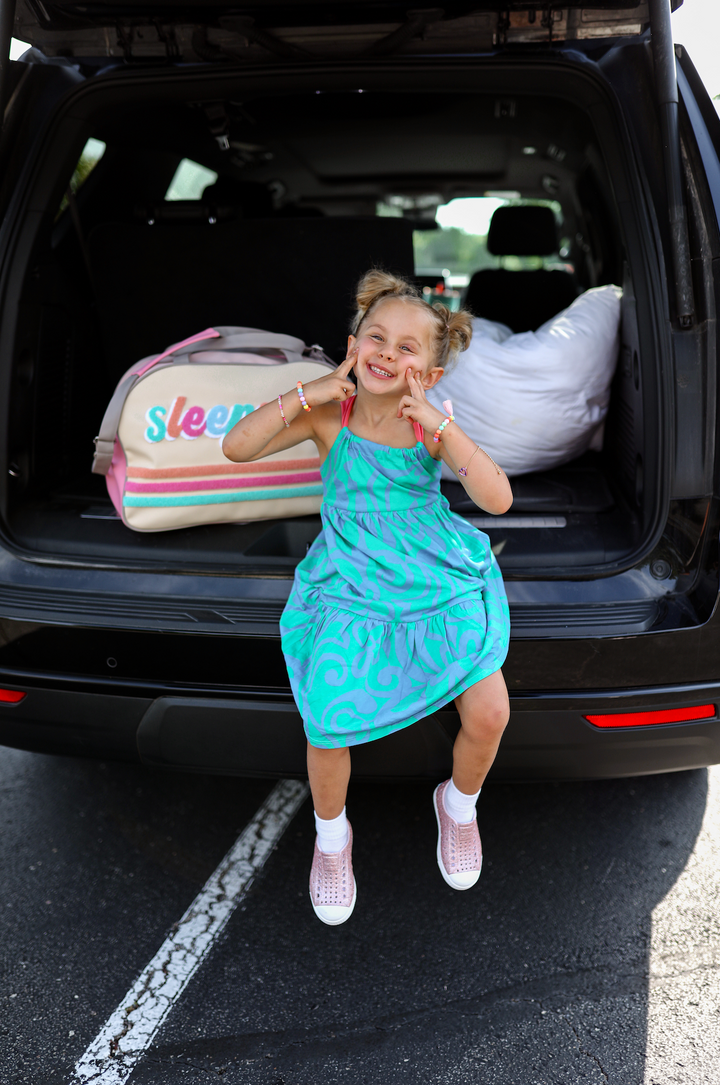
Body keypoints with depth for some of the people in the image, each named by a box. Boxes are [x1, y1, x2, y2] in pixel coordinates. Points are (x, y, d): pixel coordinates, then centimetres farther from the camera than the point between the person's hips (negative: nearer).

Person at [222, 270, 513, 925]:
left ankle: (459, 804, 27)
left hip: (439, 579, 1)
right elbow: (237, 447, -14)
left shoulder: (436, 421, -5)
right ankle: (332, 837, 20)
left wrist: (438, 425, -23)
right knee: (327, 722, -15)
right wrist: (308, 394, -19)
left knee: (488, 712, -11)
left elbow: (497, 499, -16)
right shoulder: (329, 414, -5)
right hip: (352, 588, -1)